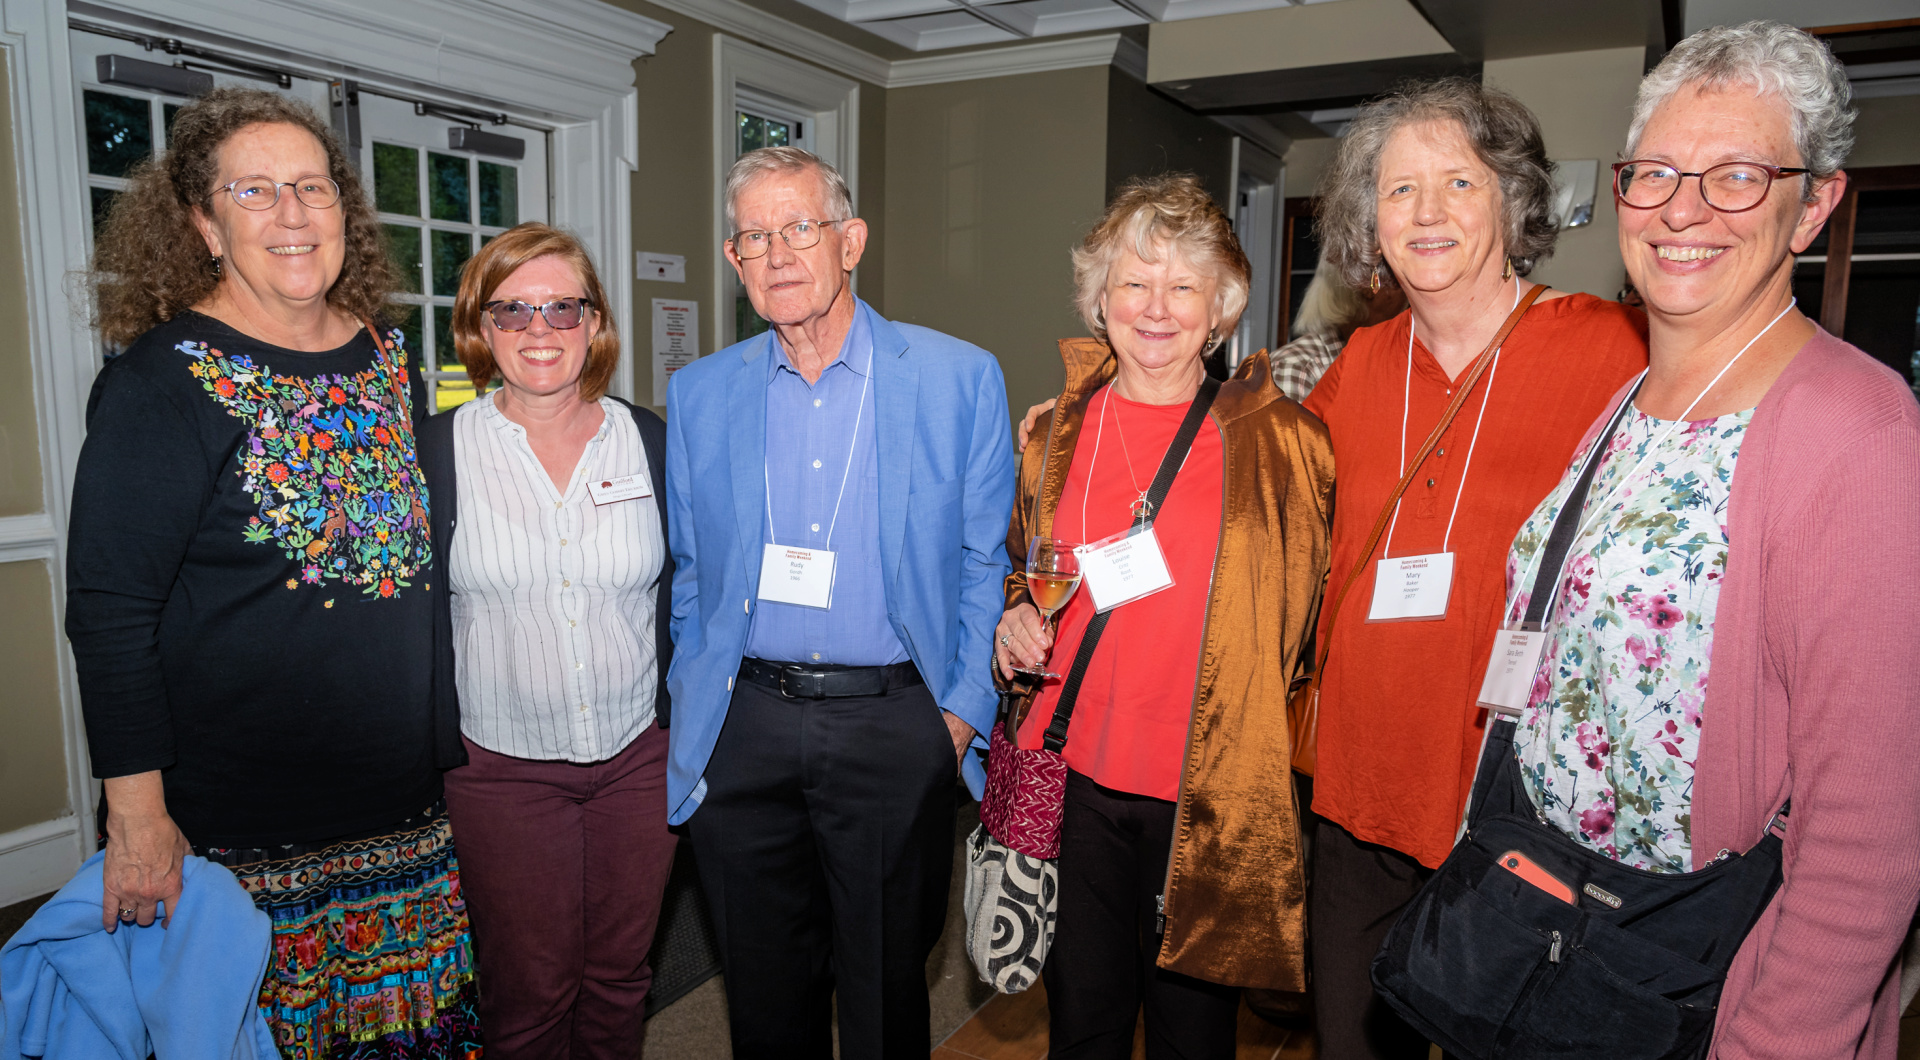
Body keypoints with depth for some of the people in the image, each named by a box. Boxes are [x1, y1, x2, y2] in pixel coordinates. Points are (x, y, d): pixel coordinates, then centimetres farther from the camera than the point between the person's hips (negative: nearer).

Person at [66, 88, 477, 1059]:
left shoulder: (388, 359, 5)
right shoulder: (163, 381, -11)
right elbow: (107, 611, -13)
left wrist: (452, 739, 14)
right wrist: (137, 816, -15)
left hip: (406, 797, 5)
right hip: (245, 819, -5)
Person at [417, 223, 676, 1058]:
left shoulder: (651, 441, 1)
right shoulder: (437, 449, -3)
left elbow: (683, 601, 7)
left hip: (639, 758, 2)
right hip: (501, 767, -1)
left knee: (620, 980, 15)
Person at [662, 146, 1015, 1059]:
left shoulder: (960, 379, -3)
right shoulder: (698, 394, 5)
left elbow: (984, 564, 1)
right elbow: (686, 572, 13)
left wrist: (962, 709, -6)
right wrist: (691, 697, 4)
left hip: (895, 724, -2)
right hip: (743, 727, 3)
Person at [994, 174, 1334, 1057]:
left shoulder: (1286, 443, -4)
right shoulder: (1053, 434, 3)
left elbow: (1308, 611, 5)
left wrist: (1258, 740, -2)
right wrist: (1014, 620, -2)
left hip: (1216, 795, -2)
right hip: (1074, 783, 2)